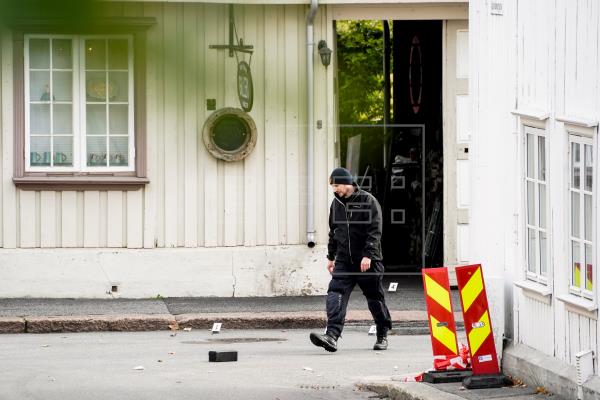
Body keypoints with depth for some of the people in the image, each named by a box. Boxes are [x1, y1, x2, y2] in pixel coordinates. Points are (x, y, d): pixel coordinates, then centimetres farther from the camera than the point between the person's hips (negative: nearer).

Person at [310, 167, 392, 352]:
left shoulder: (368, 201, -9)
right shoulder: (336, 204, 11)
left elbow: (375, 231, -14)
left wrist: (368, 255, -23)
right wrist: (331, 256, 23)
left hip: (367, 262, -5)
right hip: (343, 261, 5)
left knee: (375, 298, 9)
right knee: (335, 295, -15)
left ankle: (382, 336, 28)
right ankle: (332, 336, -27)